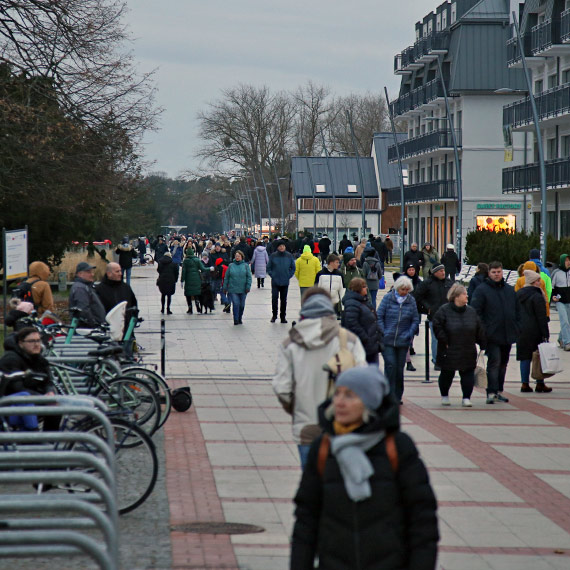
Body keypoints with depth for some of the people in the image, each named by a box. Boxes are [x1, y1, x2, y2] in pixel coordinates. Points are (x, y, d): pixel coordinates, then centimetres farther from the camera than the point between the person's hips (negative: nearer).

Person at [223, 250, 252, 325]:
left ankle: (240, 319, 25)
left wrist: (248, 287, -8)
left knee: (242, 305, 10)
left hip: (243, 290, 1)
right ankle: (236, 320, -7)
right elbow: (226, 277, 8)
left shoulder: (245, 266, 2)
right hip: (233, 289, -1)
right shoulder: (231, 265, 4)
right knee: (235, 304, -11)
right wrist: (225, 287, 5)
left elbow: (249, 277, 1)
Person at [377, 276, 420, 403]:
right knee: (390, 366, -11)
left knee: (399, 368, 5)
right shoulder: (388, 298, -1)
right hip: (388, 340, -2)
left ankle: (397, 396, 16)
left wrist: (409, 334, -4)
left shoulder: (411, 301, 5)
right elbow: (379, 317, 0)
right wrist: (383, 333, -9)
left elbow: (415, 320, 9)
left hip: (403, 341, 2)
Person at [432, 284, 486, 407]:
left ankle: (466, 398, 5)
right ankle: (444, 396, 27)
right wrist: (444, 341, -11)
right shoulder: (444, 310, -7)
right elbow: (437, 326, -8)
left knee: (468, 374, -3)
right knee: (447, 374, 9)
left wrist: (482, 344, 6)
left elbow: (479, 330, 10)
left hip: (468, 352, 3)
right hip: (449, 351, -3)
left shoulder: (471, 311, 6)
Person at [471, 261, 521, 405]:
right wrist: (482, 330, -15)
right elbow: (475, 312, -8)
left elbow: (517, 310, 20)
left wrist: (516, 327, 10)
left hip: (508, 335, 6)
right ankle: (491, 393, -14)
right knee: (494, 362, -13)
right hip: (492, 335, -6)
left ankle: (499, 391, 20)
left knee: (503, 363, 12)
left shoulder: (510, 290, 13)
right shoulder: (482, 290, -5)